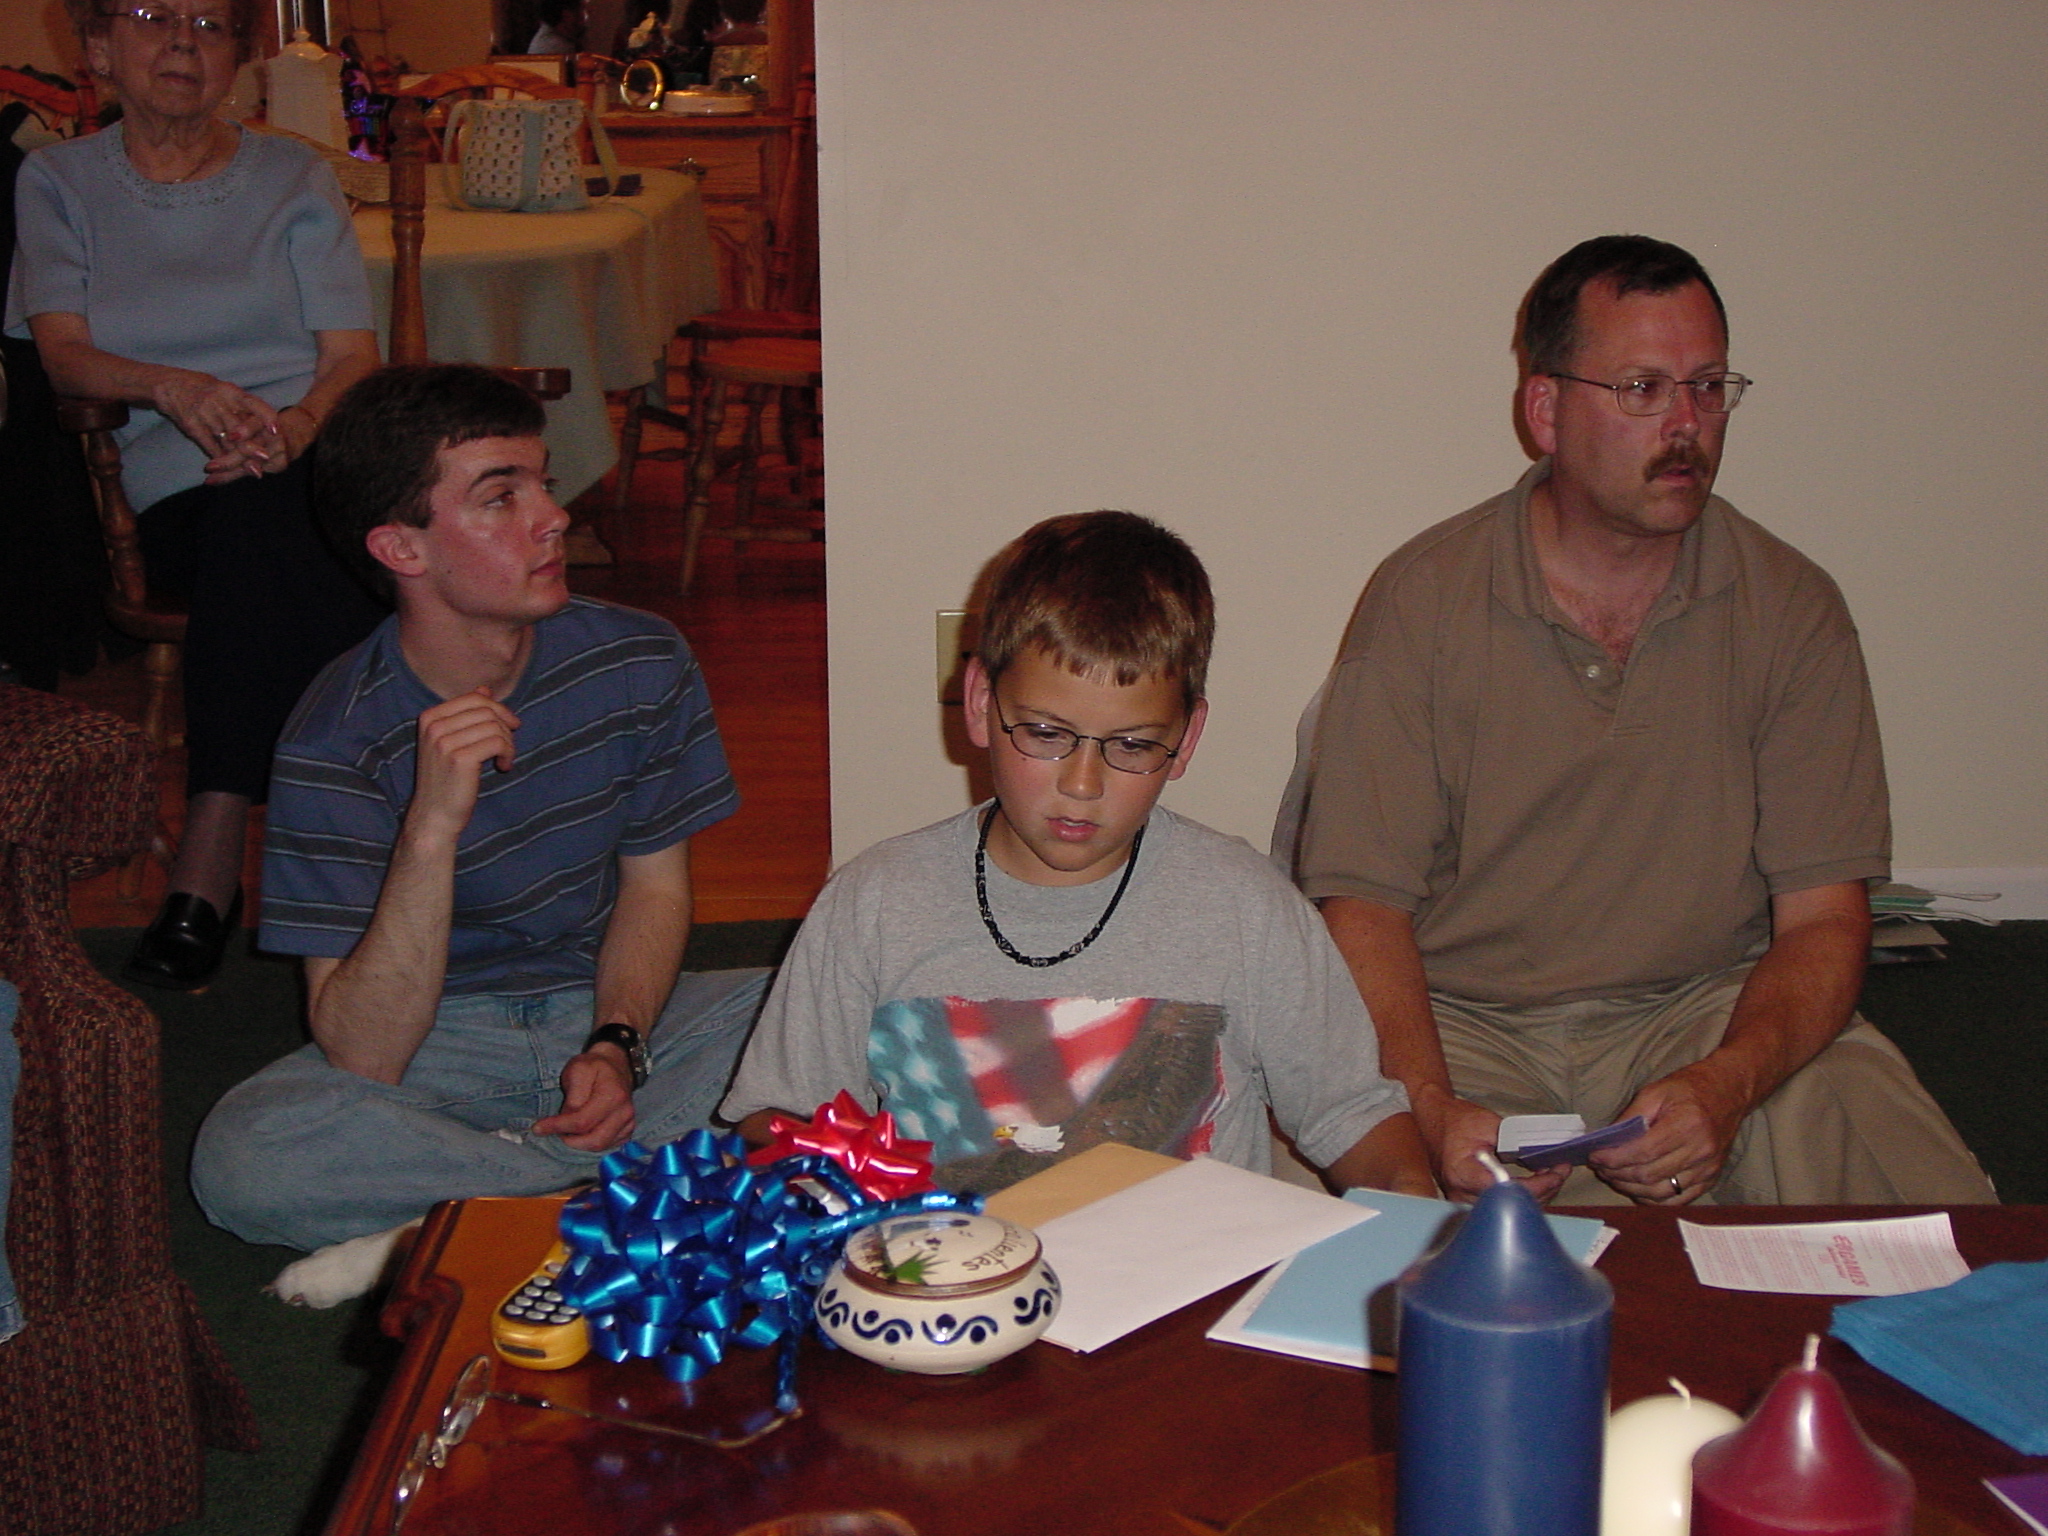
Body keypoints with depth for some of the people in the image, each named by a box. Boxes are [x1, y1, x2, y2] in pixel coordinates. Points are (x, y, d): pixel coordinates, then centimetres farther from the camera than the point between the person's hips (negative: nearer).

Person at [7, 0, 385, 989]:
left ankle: (209, 868, -37)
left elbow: (353, 357, 7)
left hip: (313, 454, 0)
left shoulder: (293, 176, 16)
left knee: (253, 514, -36)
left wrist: (295, 426, -17)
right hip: (172, 483, 0)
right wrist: (173, 388, -19)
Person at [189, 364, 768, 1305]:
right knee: (242, 1158, -33)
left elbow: (655, 883, 6)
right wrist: (432, 827, -36)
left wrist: (617, 1046, -14)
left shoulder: (640, 663, -8)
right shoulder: (338, 741, -18)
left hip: (609, 1011, 3)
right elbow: (362, 1059, -23)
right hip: (433, 1043, -3)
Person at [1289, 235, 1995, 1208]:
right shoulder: (1421, 599, -5)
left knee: (1937, 1211, -22)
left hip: (1711, 1013, 2)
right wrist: (1432, 1112, -26)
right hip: (1463, 1023, -1)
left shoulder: (1791, 608, 0)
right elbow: (1364, 900, -7)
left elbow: (1823, 916, -3)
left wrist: (1721, 1086, -24)